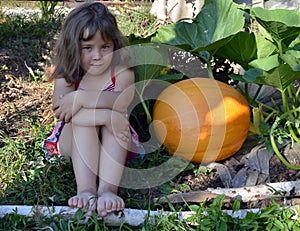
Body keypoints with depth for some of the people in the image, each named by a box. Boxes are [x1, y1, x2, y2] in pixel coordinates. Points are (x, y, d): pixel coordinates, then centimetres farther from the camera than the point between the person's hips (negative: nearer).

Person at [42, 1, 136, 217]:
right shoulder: (67, 76, -11)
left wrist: (80, 98, -38)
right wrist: (106, 114, -40)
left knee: (115, 117, -30)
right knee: (84, 118, -30)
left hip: (111, 143, 0)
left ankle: (108, 189, -42)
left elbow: (123, 101, -34)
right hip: (76, 142, 0)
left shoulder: (121, 72, -12)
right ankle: (86, 189, -43)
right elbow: (62, 112, -29)